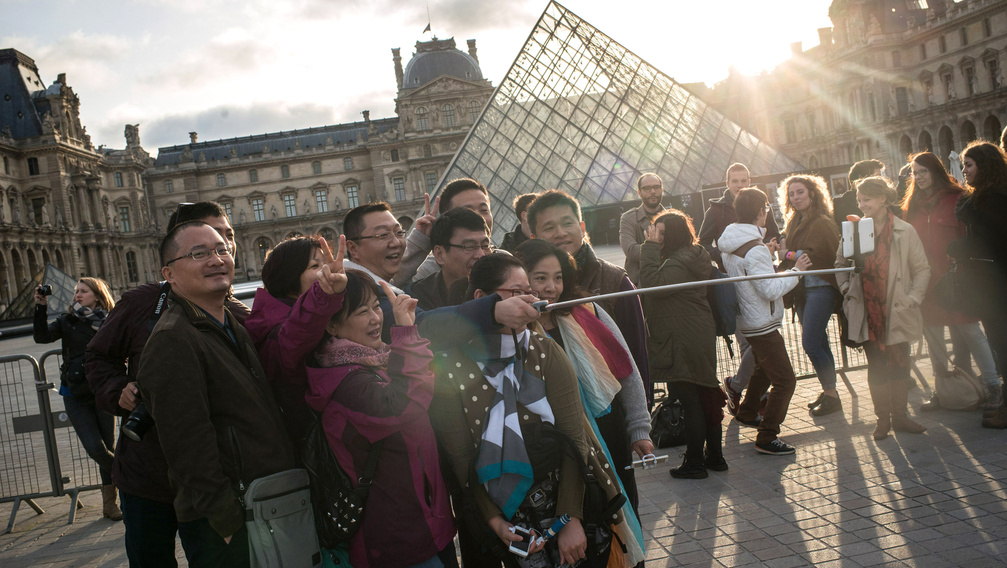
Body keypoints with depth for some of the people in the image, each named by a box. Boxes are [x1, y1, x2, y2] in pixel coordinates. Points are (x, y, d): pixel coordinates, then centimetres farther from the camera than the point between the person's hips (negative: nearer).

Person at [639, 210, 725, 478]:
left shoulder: (679, 263, -20)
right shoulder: (693, 255, 12)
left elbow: (653, 285, -28)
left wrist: (651, 247, -21)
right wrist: (651, 248, 5)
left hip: (684, 343, -11)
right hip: (701, 338, 11)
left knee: (690, 401, -2)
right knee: (706, 397, 16)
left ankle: (695, 463, 7)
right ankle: (714, 456, 27)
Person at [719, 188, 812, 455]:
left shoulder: (730, 244, 4)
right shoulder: (755, 249, -25)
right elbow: (771, 290, -25)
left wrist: (769, 258, 16)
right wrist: (796, 270, -15)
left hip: (748, 320, 10)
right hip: (762, 324, -10)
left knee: (764, 368, 30)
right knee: (784, 380, -7)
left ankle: (747, 413, 46)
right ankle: (766, 438, -5)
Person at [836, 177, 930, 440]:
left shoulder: (905, 231, -4)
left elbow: (922, 268, 3)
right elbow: (840, 263, 16)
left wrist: (913, 298, -5)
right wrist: (847, 290, 5)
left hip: (896, 311, -1)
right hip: (866, 312, 1)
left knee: (900, 363, 7)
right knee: (876, 366, 5)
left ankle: (899, 416, 21)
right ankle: (883, 418, 15)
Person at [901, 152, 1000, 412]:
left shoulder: (956, 199, -2)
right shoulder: (912, 205, 12)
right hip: (927, 281, 5)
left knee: (969, 330, -5)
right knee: (932, 335, 8)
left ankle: (993, 385, 8)